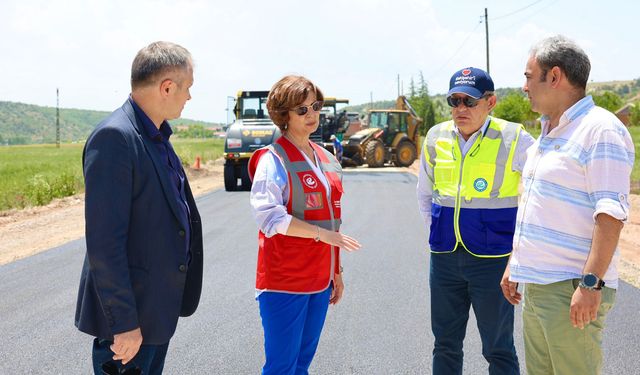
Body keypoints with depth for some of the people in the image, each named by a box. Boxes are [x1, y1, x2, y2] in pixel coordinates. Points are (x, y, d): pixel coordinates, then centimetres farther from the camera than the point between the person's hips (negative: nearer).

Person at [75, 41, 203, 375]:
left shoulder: (156, 137, 10)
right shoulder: (114, 138, -20)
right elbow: (104, 242, -23)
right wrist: (124, 322, -22)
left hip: (160, 306, 9)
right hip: (131, 314, -9)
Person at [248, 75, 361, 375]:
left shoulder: (326, 159, 13)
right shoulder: (274, 159, -10)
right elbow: (269, 216, -20)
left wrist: (336, 271, 17)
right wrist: (323, 234, -21)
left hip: (319, 280, 7)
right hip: (284, 281, -7)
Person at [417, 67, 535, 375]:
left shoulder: (514, 139, -9)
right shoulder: (436, 138, 5)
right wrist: (436, 232, 13)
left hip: (493, 258, -4)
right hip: (444, 257, 5)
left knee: (498, 349, 5)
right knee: (445, 344, 15)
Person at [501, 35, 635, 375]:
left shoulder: (600, 130, -13)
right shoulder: (548, 133, 17)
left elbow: (611, 214, -20)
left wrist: (591, 283, -24)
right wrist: (515, 264, 22)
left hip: (571, 291, -9)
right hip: (536, 284, 9)